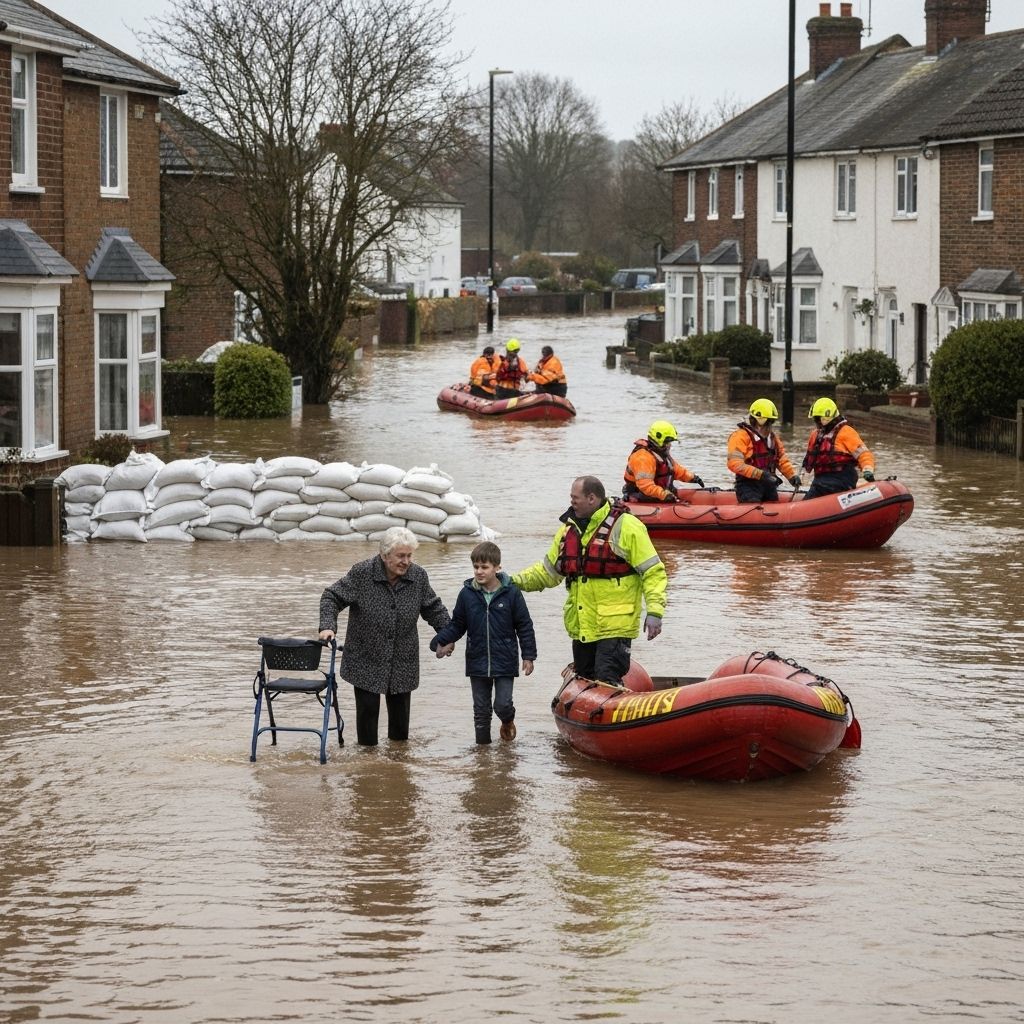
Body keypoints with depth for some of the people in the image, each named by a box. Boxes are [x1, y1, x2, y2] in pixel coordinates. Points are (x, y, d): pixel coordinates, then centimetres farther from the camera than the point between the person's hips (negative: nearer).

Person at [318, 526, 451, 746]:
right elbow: (332, 597, -8)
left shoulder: (418, 576, -3)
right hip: (366, 660, -3)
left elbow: (433, 609, 10)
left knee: (400, 710, 10)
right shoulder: (361, 573, -14)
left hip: (403, 662, 3)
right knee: (368, 708, -2)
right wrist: (327, 626, -23)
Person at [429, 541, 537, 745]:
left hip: (505, 662, -2)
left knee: (503, 705, -5)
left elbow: (524, 626, -1)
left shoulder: (511, 593, -7)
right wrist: (440, 642, -9)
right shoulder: (467, 594, -1)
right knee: (481, 709, 9)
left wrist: (528, 655, -2)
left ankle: (508, 721, 29)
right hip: (477, 663, 3)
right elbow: (457, 625, 7)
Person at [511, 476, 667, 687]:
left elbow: (653, 572, -10)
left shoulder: (625, 527, -10)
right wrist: (517, 581, 7)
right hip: (581, 627, 8)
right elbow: (549, 570, 21)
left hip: (614, 627, -8)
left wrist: (655, 612, -18)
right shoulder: (569, 529, 12)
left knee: (606, 681, -16)